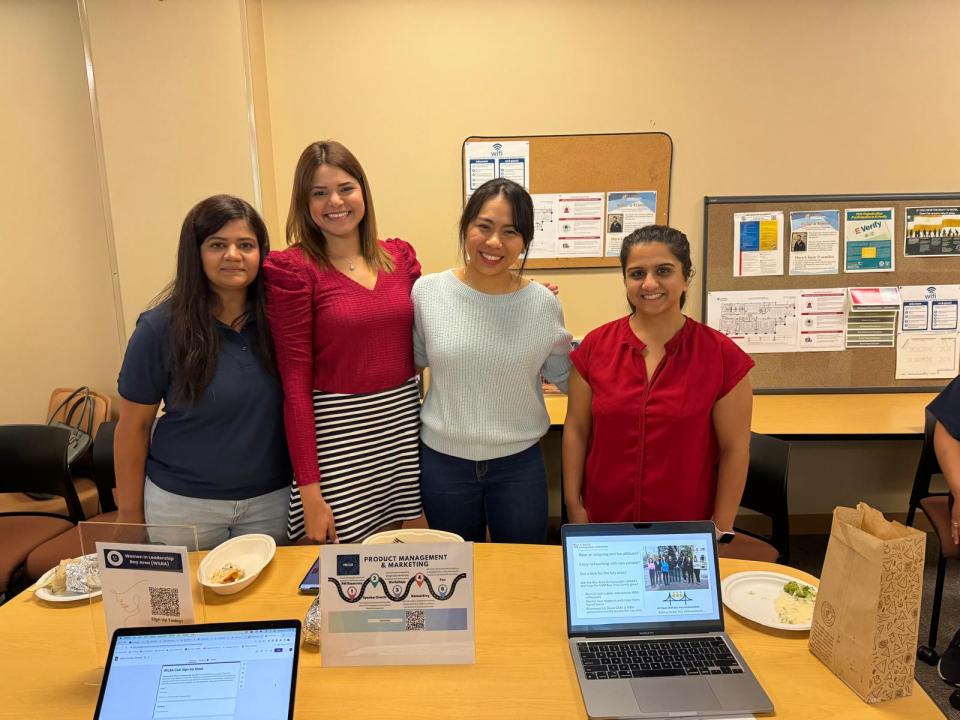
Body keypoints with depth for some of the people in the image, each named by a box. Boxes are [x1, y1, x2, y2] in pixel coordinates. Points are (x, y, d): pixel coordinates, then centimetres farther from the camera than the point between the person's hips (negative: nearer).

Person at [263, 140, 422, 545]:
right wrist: (308, 489, -12)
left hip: (402, 421, 5)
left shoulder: (399, 255, 4)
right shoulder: (291, 269, -9)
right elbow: (295, 382, -10)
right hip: (337, 430, -4)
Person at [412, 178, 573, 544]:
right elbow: (415, 359, 5)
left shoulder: (543, 303, -8)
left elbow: (565, 376, 5)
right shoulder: (427, 291, -9)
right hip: (443, 460, 1)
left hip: (519, 462, 0)